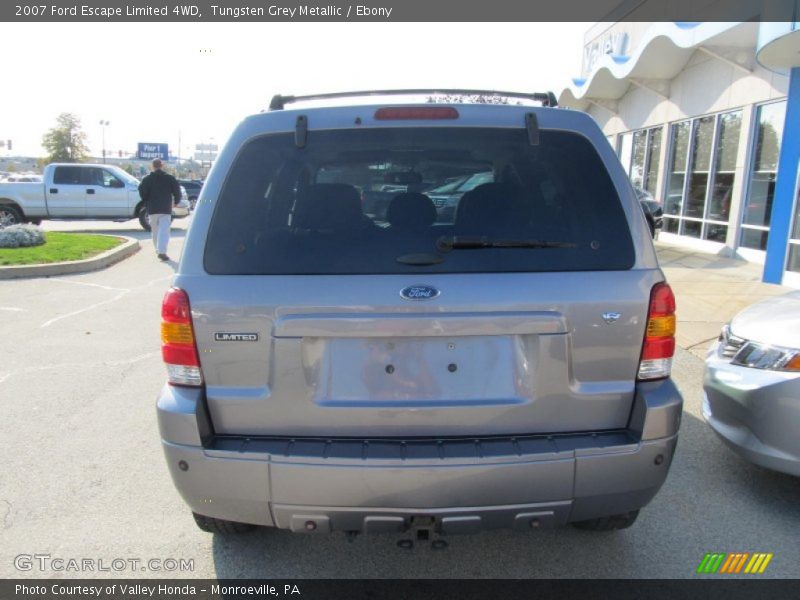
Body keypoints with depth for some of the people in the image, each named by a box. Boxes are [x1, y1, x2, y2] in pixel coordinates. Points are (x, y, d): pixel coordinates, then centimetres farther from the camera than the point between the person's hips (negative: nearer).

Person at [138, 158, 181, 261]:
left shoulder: (147, 179, 2)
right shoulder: (170, 178, 1)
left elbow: (142, 192, -4)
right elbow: (177, 191, 1)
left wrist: (147, 203, 13)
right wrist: (176, 201, 19)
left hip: (152, 209, 2)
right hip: (166, 209, -2)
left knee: (155, 230, 16)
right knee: (164, 230, -9)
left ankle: (158, 250, 24)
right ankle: (162, 251, -22)